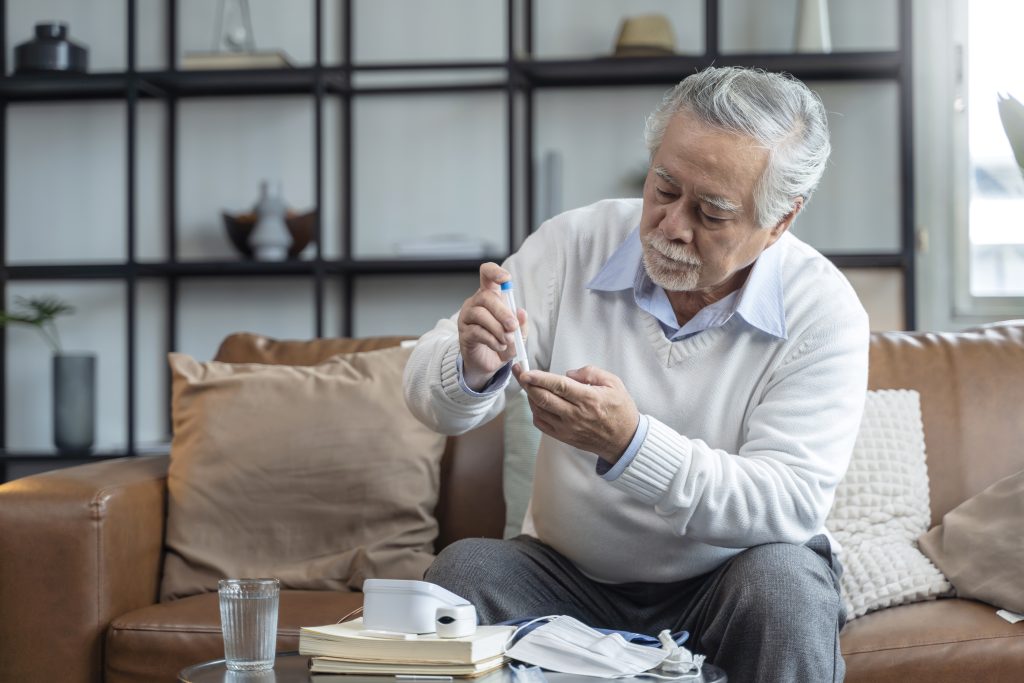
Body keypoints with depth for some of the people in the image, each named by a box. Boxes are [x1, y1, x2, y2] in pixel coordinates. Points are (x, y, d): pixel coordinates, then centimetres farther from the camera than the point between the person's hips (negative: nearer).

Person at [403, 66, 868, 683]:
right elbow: (429, 391, -4)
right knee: (465, 567, -26)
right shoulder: (574, 244, -6)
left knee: (784, 581, -32)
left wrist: (629, 445, -35)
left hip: (725, 586, -1)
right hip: (569, 578, 1)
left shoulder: (823, 311, -13)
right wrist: (472, 372, -30)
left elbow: (792, 504, -21)